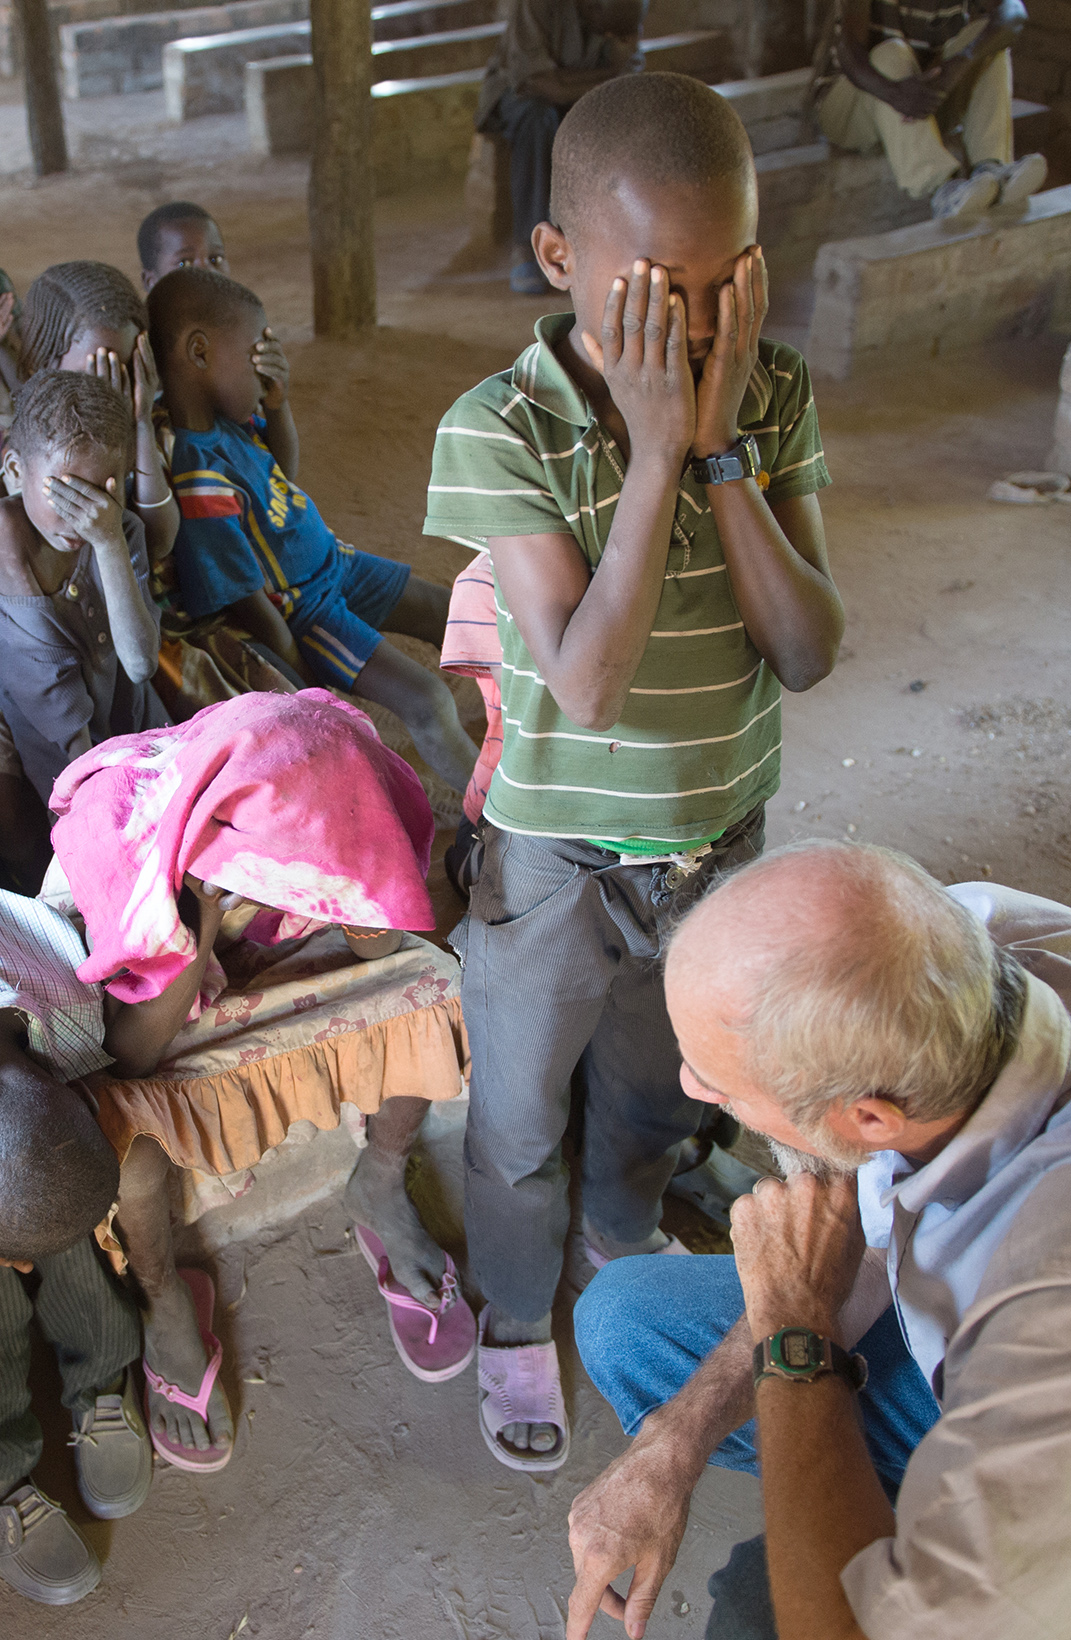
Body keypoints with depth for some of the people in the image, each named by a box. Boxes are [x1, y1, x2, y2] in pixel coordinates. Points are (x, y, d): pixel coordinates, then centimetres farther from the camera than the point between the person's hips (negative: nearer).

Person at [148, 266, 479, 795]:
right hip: (299, 610, -10)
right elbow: (250, 604, -27)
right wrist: (311, 688, -19)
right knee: (426, 701, -19)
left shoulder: (223, 419, -6)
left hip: (332, 565, 10)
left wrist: (275, 398, 3)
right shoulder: (201, 477, -33)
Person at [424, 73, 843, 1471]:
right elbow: (589, 686, -30)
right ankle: (517, 1318, 49)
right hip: (557, 865, -3)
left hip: (719, 845, 4)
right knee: (520, 1125, 19)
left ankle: (627, 1230, 61)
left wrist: (721, 444, -27)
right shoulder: (498, 431, -24)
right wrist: (657, 448, -33)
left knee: (659, 1090, 29)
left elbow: (810, 653, -18)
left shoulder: (776, 397, -11)